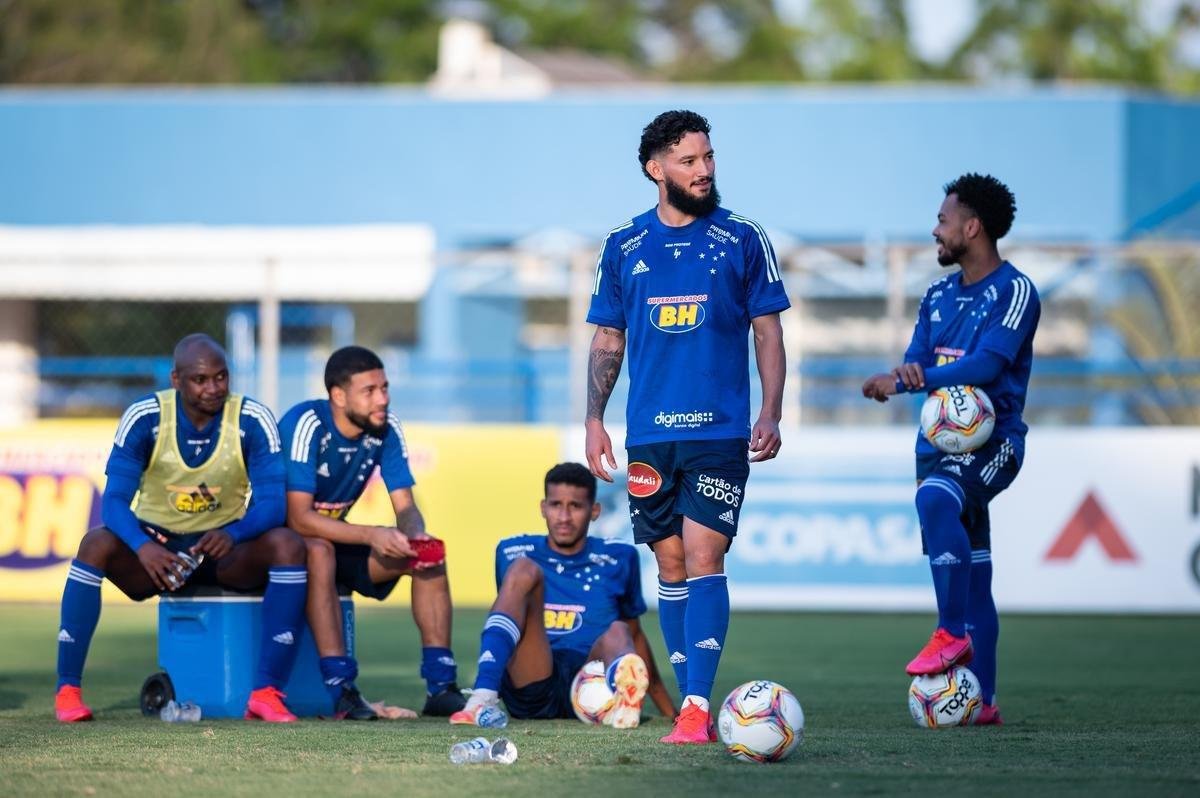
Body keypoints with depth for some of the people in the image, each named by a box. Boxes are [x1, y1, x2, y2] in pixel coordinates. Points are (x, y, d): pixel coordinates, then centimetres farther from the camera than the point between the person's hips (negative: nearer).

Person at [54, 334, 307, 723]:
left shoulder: (253, 420, -12)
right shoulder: (144, 418, -14)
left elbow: (272, 504, -17)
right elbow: (114, 501, -19)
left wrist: (233, 534, -40)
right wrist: (143, 547, -41)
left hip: (224, 548, 1)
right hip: (154, 548, -1)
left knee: (288, 544, -29)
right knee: (97, 543, -32)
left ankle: (266, 693, -31)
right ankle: (67, 690, -27)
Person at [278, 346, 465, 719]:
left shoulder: (386, 430, -7)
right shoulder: (307, 425, -26)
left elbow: (405, 506, -6)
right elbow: (299, 517, -31)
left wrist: (417, 536, -30)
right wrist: (371, 535, -39)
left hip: (336, 538, 6)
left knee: (428, 552, -12)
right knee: (320, 550, -39)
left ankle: (441, 686, -15)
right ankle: (341, 691, -40)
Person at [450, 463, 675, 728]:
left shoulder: (617, 560, 17)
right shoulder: (514, 553, 16)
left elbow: (634, 635, 26)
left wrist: (670, 713, 28)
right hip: (531, 687, 0)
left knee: (617, 634, -33)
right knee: (523, 570, -20)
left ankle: (623, 697, -74)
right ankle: (483, 698, -43)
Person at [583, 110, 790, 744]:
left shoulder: (742, 240, 2)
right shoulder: (623, 247, 8)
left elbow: (768, 334, 5)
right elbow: (607, 340, 14)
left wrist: (770, 415, -5)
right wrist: (594, 418, 5)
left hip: (720, 432, -3)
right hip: (649, 435, 3)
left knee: (703, 557, -13)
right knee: (670, 564, 5)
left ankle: (696, 704, -17)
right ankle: (693, 706, 12)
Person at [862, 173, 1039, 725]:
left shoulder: (1014, 291, -7)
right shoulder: (939, 295, 16)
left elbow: (987, 364, -19)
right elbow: (917, 363, 10)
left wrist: (903, 382, -22)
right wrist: (906, 374, -16)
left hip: (992, 438, -7)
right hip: (939, 441, 7)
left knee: (935, 498, -35)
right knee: (970, 573, 6)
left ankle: (953, 633, -30)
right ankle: (981, 699, 8)